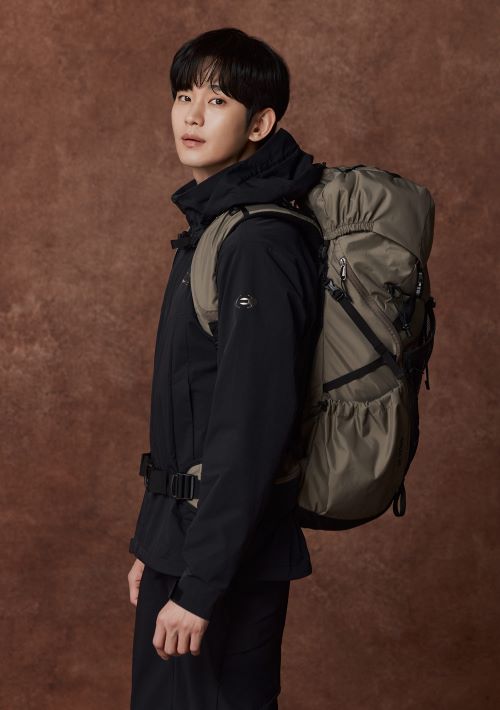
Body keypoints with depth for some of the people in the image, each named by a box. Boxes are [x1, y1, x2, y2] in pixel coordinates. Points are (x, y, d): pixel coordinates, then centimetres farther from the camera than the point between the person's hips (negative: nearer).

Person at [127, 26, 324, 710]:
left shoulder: (260, 247, -20)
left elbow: (251, 430, -23)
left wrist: (200, 585, -21)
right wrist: (154, 544, 17)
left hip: (227, 563, -9)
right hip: (182, 547, 9)